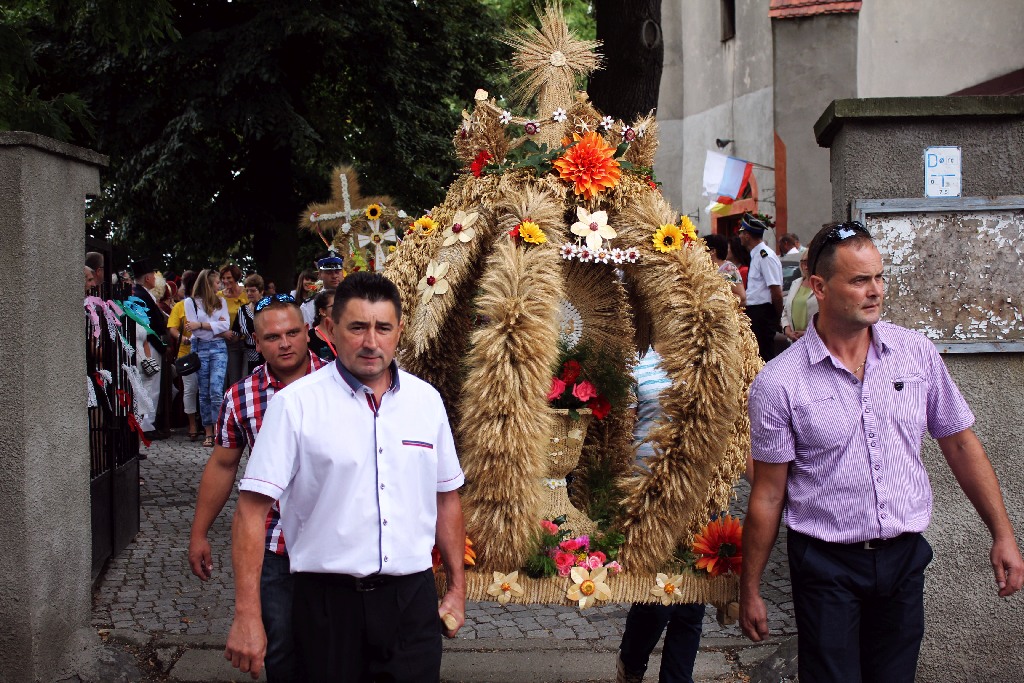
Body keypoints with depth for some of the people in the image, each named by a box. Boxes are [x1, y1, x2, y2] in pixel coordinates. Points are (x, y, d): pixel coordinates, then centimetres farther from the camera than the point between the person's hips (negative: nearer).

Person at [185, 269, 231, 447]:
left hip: (219, 348, 1)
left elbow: (226, 325, -1)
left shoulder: (221, 301, 12)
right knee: (204, 392, 3)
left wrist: (201, 325, -8)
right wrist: (217, 327, -6)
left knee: (216, 391, -11)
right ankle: (208, 433, 8)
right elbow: (194, 329, -7)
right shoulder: (191, 302, 3)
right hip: (200, 348, -1)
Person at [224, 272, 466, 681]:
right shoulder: (296, 403, -8)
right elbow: (252, 509, -11)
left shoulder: (427, 400, 5)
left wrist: (457, 587, 14)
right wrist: (247, 617, -15)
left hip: (413, 597, 3)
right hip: (329, 600, -3)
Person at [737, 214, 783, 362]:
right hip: (754, 311, 10)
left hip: (763, 312, -10)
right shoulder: (756, 255, 13)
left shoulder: (765, 256, -17)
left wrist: (777, 316, -10)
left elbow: (776, 292, -19)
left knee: (764, 356, -6)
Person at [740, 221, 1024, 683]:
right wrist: (749, 591, -1)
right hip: (826, 565, -3)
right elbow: (768, 495, -5)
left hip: (904, 558, 3)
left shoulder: (917, 353, -1)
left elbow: (961, 444, 9)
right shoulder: (778, 383, -10)